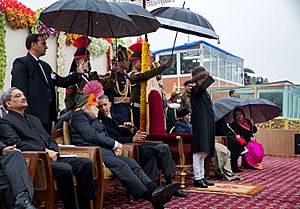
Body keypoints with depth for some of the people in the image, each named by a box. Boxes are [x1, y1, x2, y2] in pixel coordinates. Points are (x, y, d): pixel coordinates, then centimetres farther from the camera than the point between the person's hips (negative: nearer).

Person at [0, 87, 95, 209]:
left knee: (86, 163, -11)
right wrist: (44, 151, -15)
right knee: (65, 169, -33)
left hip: (51, 158, 8)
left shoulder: (34, 119, 29)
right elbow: (16, 143, -12)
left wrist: (53, 151, 0)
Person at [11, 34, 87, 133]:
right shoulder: (21, 63, -4)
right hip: (33, 116, -8)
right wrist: (26, 116, -17)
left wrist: (78, 73, 7)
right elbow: (19, 91, -12)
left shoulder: (45, 65, 21)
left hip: (47, 116, 8)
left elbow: (61, 82, 20)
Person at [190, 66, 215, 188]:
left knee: (203, 153, 11)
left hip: (206, 124, 10)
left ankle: (201, 177, 17)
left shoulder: (204, 92, 20)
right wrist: (209, 77, -13)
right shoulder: (195, 90, -8)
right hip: (200, 124, -9)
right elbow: (202, 87, -32)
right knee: (199, 152, -9)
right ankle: (197, 179, -5)